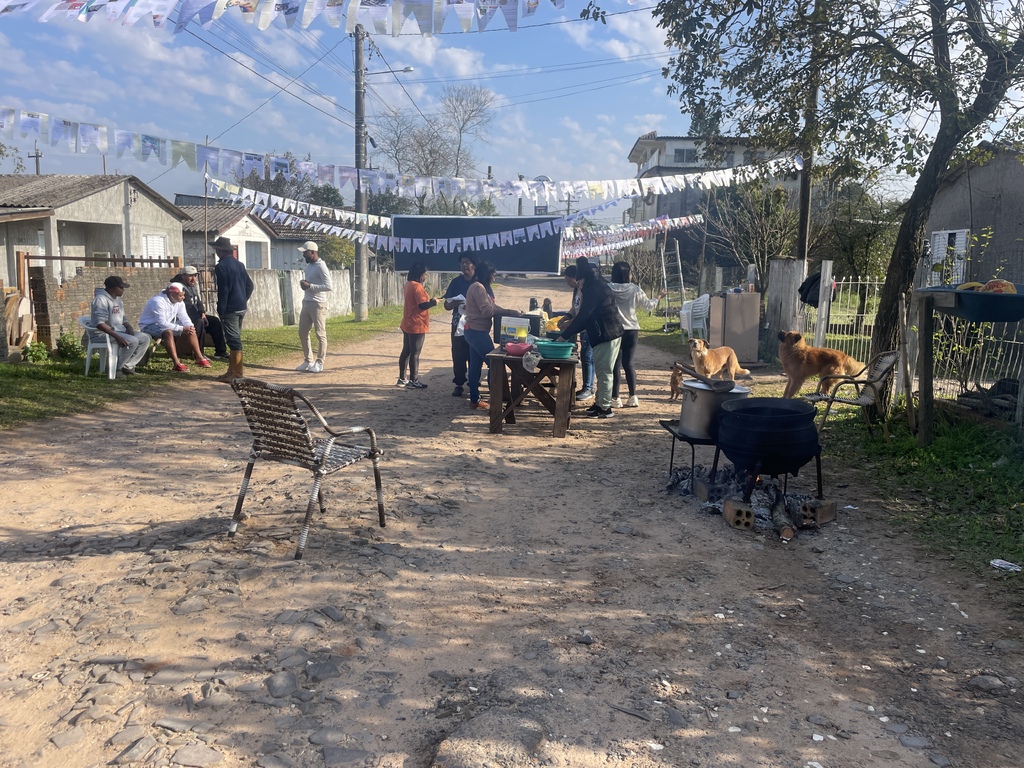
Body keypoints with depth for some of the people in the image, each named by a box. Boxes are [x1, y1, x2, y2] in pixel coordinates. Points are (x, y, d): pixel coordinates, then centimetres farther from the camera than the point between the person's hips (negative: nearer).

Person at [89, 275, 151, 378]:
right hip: (104, 334, -10)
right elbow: (99, 323, -25)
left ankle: (127, 366, -3)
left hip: (120, 331, 10)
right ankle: (116, 368, -15)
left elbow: (122, 319, 22)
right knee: (132, 341, -29)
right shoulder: (101, 299, -15)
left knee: (145, 338, -2)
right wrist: (117, 336, -31)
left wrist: (129, 328, -1)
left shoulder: (118, 300, 15)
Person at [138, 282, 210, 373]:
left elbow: (184, 317, -4)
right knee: (168, 332, -38)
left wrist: (190, 327, -27)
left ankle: (199, 357, 2)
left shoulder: (179, 302, -3)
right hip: (149, 326, -9)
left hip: (167, 324, 9)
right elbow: (162, 323, -34)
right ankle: (176, 364, -42)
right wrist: (182, 328, -36)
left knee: (190, 331, -2)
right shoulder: (158, 302, -29)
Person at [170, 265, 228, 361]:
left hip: (196, 315, 9)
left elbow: (199, 302, 23)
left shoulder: (194, 286, 15)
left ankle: (220, 352, -6)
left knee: (215, 321, -6)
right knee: (200, 322, -35)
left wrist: (202, 313, 2)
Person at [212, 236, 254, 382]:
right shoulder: (239, 264, 12)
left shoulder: (221, 266, -13)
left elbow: (223, 290, -17)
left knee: (233, 340, -5)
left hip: (230, 309, -8)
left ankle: (237, 374, -3)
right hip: (241, 307, 8)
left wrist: (221, 310, -12)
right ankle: (232, 370, 22)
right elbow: (249, 285, 14)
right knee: (234, 339, 15)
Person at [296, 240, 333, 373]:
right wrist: (304, 284, 3)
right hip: (306, 303, 10)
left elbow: (329, 286, -23)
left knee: (320, 334, -1)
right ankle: (308, 361, 21)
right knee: (302, 333, 11)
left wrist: (309, 286, -22)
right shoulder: (308, 266, 13)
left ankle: (319, 363, 7)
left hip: (318, 304, -10)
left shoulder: (321, 267, -14)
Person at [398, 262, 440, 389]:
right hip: (417, 326, -9)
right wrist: (433, 302, -7)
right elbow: (422, 305, -23)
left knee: (406, 351, 13)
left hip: (407, 324, 9)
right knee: (415, 353, -3)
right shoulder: (417, 286, -18)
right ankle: (413, 381, 2)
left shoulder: (408, 284, 11)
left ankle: (402, 379, 20)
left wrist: (429, 300, 6)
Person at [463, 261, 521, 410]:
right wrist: (510, 311, -17)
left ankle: (474, 400, 15)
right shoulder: (478, 287, -16)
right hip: (477, 332, -10)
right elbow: (487, 310, -21)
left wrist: (510, 312, 3)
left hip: (474, 331, 10)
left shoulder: (479, 287, 17)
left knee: (475, 366, 11)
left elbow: (489, 307, 14)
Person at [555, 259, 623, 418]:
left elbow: (583, 316, -16)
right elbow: (588, 316, 24)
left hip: (606, 335, -10)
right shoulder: (600, 287, 19)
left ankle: (605, 408, -2)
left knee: (603, 372, -6)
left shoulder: (593, 290, -13)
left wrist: (564, 335, -11)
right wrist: (570, 326, 22)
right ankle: (599, 404, 19)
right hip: (611, 334, 10)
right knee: (602, 372, 13)